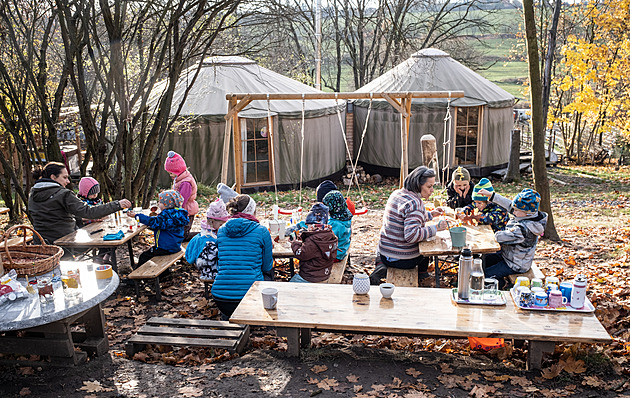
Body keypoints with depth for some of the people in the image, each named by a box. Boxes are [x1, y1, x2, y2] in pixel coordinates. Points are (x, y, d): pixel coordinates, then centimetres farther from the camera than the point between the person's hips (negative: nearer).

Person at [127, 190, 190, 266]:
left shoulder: (167, 215, -22)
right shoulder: (177, 213, 6)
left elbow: (154, 222, -31)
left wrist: (136, 216, -29)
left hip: (167, 248, -10)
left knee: (144, 256, -5)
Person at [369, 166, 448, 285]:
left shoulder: (396, 194, 4)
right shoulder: (414, 203, -23)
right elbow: (412, 235, -31)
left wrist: (430, 214, 16)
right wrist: (435, 228, -23)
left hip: (384, 253, 6)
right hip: (404, 260, -6)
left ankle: (381, 265, 14)